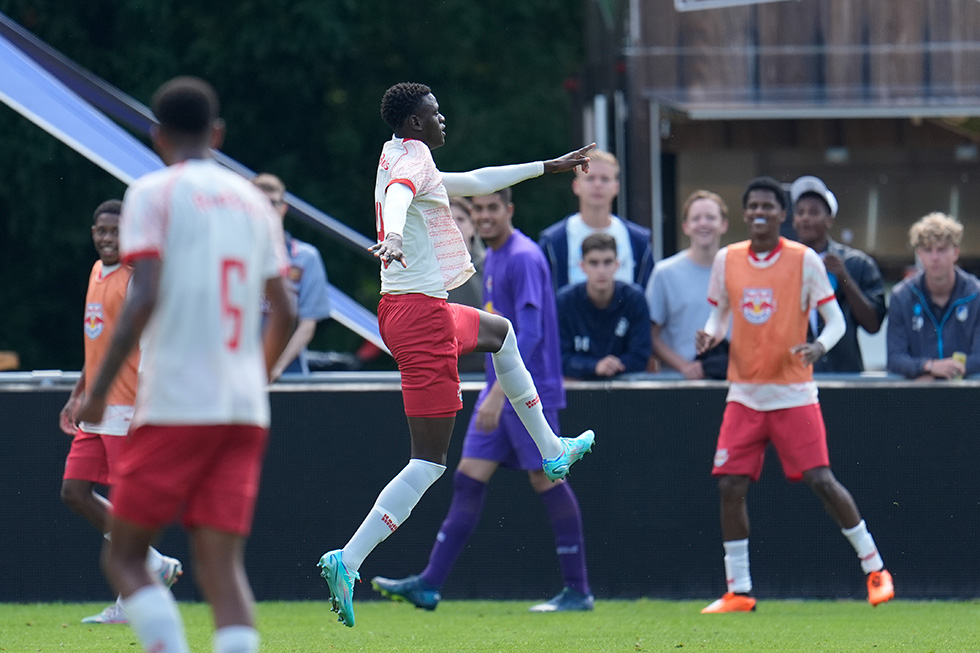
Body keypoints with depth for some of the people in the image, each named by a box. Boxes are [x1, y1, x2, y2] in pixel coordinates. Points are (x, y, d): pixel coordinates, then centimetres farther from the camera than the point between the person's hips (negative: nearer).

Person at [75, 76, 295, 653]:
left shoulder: (154, 194, -2)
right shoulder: (253, 201, 15)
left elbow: (145, 298, -13)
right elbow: (285, 314, 15)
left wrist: (100, 389, -8)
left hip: (175, 408, -5)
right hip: (245, 411, 5)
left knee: (125, 556, 5)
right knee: (223, 564, 1)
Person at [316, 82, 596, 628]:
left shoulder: (406, 159, 18)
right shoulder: (412, 157, -11)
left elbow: (476, 182, 33)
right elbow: (398, 195, -36)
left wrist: (550, 167, 42)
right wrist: (394, 236, -59)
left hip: (407, 310, 11)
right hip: (421, 312, -11)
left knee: (500, 331, 38)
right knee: (430, 461, -11)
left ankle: (550, 450, 47)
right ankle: (348, 562, -19)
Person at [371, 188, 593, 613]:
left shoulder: (524, 258, -15)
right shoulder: (492, 259, 15)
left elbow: (529, 333, -22)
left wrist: (499, 393, -27)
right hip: (500, 390, 9)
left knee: (545, 480, -5)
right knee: (469, 481, 4)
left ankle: (578, 591, 2)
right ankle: (430, 584, 2)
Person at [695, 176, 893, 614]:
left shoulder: (804, 260, -5)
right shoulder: (727, 260, 5)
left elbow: (835, 320, -3)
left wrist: (818, 347, -24)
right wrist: (711, 334, -7)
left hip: (793, 393, -4)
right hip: (745, 393, 4)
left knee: (821, 481, -9)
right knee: (730, 486, -4)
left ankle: (874, 569, 5)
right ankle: (737, 591, 4)